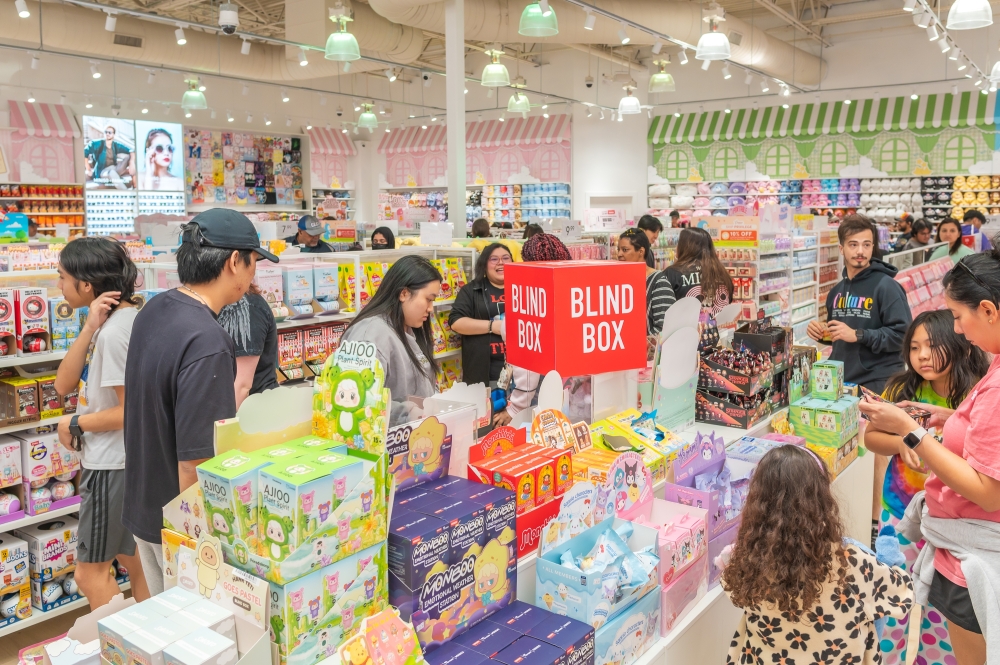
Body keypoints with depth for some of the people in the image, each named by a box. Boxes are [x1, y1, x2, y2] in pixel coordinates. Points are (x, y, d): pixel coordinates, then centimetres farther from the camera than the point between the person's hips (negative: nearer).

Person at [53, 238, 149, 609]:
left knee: (91, 571, 5)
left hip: (112, 466, -10)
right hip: (125, 461, 10)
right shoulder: (121, 319, 5)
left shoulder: (114, 331, -23)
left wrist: (74, 424, -10)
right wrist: (89, 329, -12)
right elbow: (64, 385, 0)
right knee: (130, 556, 22)